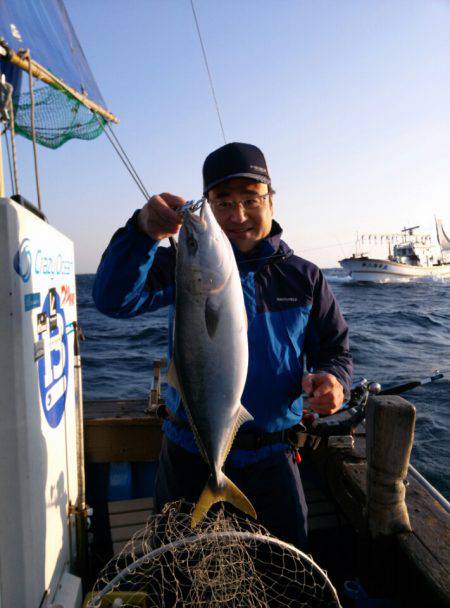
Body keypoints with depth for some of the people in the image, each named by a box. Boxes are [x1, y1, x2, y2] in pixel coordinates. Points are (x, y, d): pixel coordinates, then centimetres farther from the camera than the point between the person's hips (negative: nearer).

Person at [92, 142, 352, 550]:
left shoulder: (303, 278, -2)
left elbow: (336, 349, 5)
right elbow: (114, 299, -22)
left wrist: (334, 380, -18)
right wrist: (144, 231, -39)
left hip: (270, 458, 1)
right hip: (189, 456, 0)